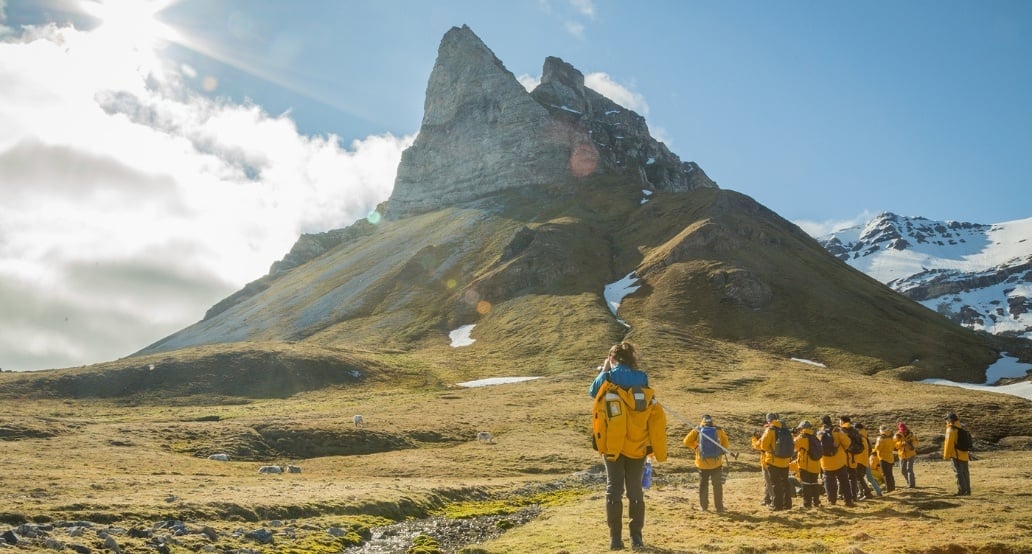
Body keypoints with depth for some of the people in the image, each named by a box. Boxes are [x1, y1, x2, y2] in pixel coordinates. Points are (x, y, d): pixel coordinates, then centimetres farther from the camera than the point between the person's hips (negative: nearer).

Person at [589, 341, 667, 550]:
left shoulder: (606, 380, -5)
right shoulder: (644, 386, 0)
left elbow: (592, 392, 17)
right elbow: (658, 420, -3)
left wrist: (604, 370, 23)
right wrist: (659, 451, 1)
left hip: (612, 446, -1)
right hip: (637, 447, 1)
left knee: (614, 490, 6)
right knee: (635, 491, 9)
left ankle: (615, 538, 6)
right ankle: (636, 537, 10)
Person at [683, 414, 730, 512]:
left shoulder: (697, 431, -5)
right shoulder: (719, 431, -5)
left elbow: (687, 441, 0)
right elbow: (726, 444, 2)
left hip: (702, 463, 1)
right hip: (716, 463, -1)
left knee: (703, 485, 16)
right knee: (717, 486, 10)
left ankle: (703, 506, 22)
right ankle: (718, 507, 11)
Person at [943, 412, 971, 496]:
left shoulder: (951, 429, -13)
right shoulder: (961, 429, 13)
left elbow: (949, 443, -17)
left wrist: (946, 455, -12)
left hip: (956, 455, -8)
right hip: (964, 454, 8)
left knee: (958, 472, -8)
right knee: (965, 473, 13)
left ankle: (962, 490, -12)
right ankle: (967, 491, 18)